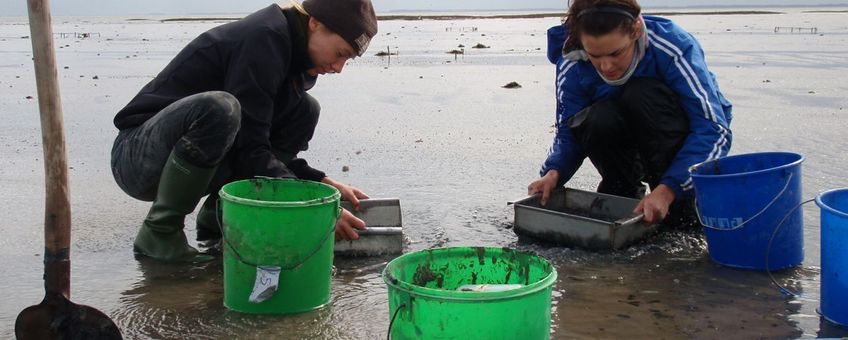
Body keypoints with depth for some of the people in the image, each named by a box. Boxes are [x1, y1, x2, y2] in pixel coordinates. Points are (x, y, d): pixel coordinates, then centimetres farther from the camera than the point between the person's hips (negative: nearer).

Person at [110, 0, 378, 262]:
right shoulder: (263, 39, -22)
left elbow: (270, 150, 10)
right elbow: (250, 151, -26)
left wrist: (326, 183, -2)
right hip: (138, 158, -9)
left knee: (304, 111, 0)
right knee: (217, 108, -38)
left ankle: (218, 217, 1)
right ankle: (159, 233, -18)